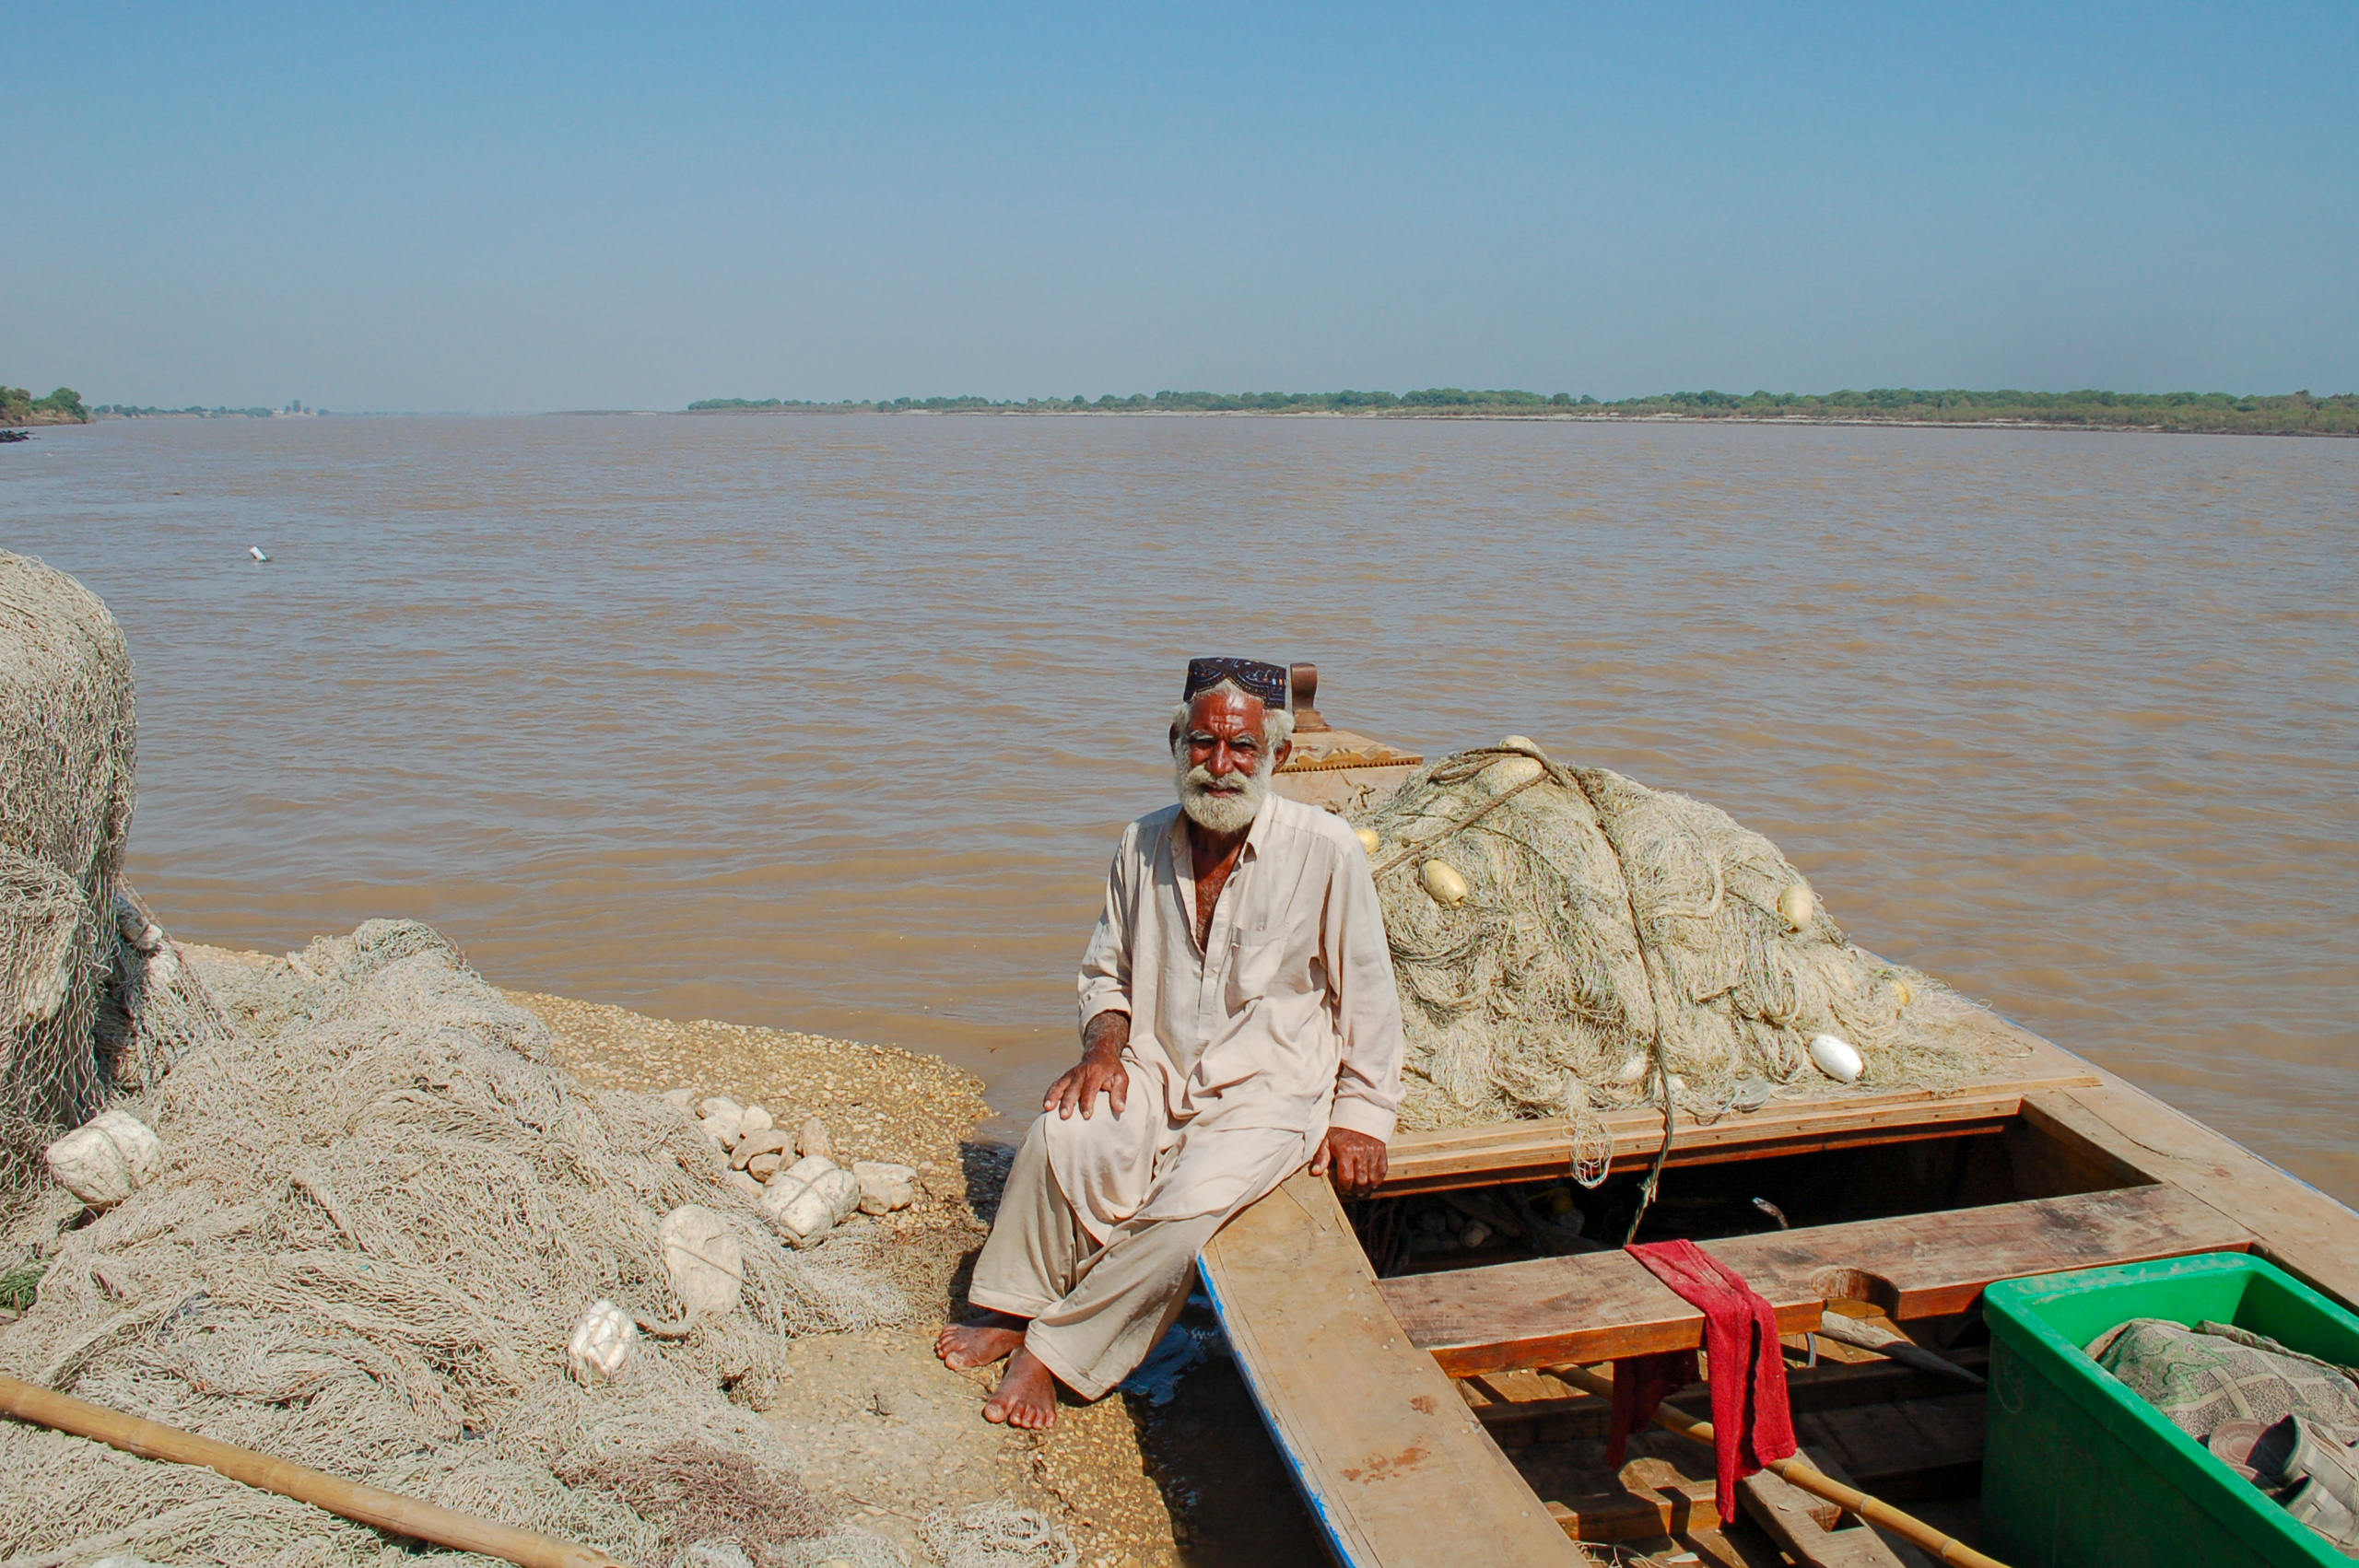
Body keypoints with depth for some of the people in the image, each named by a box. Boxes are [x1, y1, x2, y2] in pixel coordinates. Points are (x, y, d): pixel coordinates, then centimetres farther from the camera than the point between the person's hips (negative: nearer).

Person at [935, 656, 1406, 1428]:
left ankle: (1052, 1351, -10)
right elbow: (1107, 970, 15)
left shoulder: (1325, 850, -10)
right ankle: (1014, 1308, -4)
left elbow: (1366, 994, -2)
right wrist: (1104, 1045, -4)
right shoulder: (1144, 843, 2)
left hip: (1269, 1090, -3)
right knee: (1063, 1137, -26)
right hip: (1157, 1071, 3)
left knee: (1191, 1206, -28)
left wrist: (1361, 1116, -2)